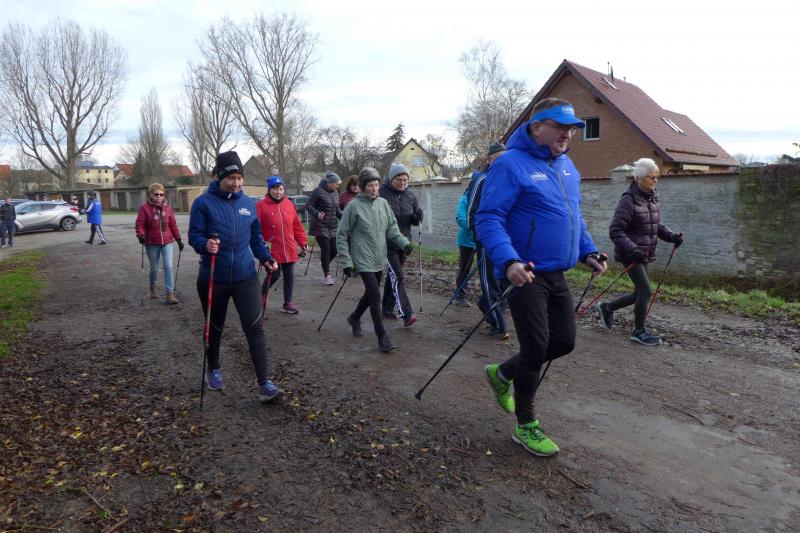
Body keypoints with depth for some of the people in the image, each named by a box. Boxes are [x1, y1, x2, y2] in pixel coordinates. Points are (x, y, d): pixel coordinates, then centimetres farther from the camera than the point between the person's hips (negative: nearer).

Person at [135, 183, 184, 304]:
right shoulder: (145, 208, -5)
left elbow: (173, 225, 8)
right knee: (154, 268, 12)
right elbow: (140, 224, -8)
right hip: (152, 244, -1)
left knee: (168, 267, -8)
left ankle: (170, 293, -8)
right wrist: (141, 235, -25)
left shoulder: (167, 208, 3)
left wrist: (178, 239, 8)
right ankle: (152, 287, 38)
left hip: (167, 242, 1)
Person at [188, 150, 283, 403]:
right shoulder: (204, 202, -7)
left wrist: (265, 258, -2)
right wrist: (205, 244, -30)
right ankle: (213, 369, 40)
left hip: (246, 277, 2)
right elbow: (194, 235, -8)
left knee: (254, 327, -7)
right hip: (213, 278, -2)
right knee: (215, 328, 16)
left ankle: (264, 384, -5)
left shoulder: (249, 203, 5)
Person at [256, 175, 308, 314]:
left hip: (289, 249, 5)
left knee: (289, 275, 9)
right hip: (271, 250, -4)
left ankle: (287, 303, 22)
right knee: (274, 275, -1)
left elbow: (297, 226, 11)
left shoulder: (289, 204, 7)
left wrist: (303, 242, 10)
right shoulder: (261, 205, -7)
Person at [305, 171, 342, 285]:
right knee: (326, 249, -7)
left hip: (332, 226, 6)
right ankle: (326, 275, 5)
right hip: (320, 225, -6)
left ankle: (325, 266, 30)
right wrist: (317, 214, -28)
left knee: (334, 250, 2)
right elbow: (308, 206, -10)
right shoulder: (318, 191, -10)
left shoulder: (335, 192, 10)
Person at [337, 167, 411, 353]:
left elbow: (391, 227, 10)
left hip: (379, 260, 6)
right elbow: (341, 236, -7)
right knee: (375, 296, -11)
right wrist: (346, 262, -10)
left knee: (371, 293, 18)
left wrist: (403, 241, -8)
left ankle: (354, 318, 44)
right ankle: (383, 337, -1)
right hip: (364, 261, -6)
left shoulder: (383, 203, 4)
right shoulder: (354, 206, -11)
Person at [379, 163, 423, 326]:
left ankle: (387, 308, 28)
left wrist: (417, 217, -11)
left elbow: (415, 221, 12)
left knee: (393, 276, 15)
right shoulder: (382, 193, -10)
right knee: (396, 276, -13)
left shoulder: (410, 196, 6)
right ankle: (406, 314, -18)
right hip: (386, 244, -5)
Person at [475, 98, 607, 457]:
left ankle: (503, 373, 34)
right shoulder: (510, 164, -13)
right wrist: (508, 261, -34)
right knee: (536, 348, -3)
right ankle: (525, 427, 18)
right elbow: (488, 219, -20)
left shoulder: (567, 166, 13)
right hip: (525, 274, -8)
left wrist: (588, 252, 14)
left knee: (564, 342, 12)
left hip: (556, 274, 8)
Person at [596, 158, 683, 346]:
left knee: (639, 293, 13)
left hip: (645, 254, 8)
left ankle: (606, 308, 34)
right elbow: (615, 231, -19)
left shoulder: (652, 198, 8)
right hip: (631, 255, -8)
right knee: (646, 290, -7)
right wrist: (632, 249, -27)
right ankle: (639, 331, 11)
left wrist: (672, 236, 2)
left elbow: (656, 225, 19)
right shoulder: (629, 200, -16)